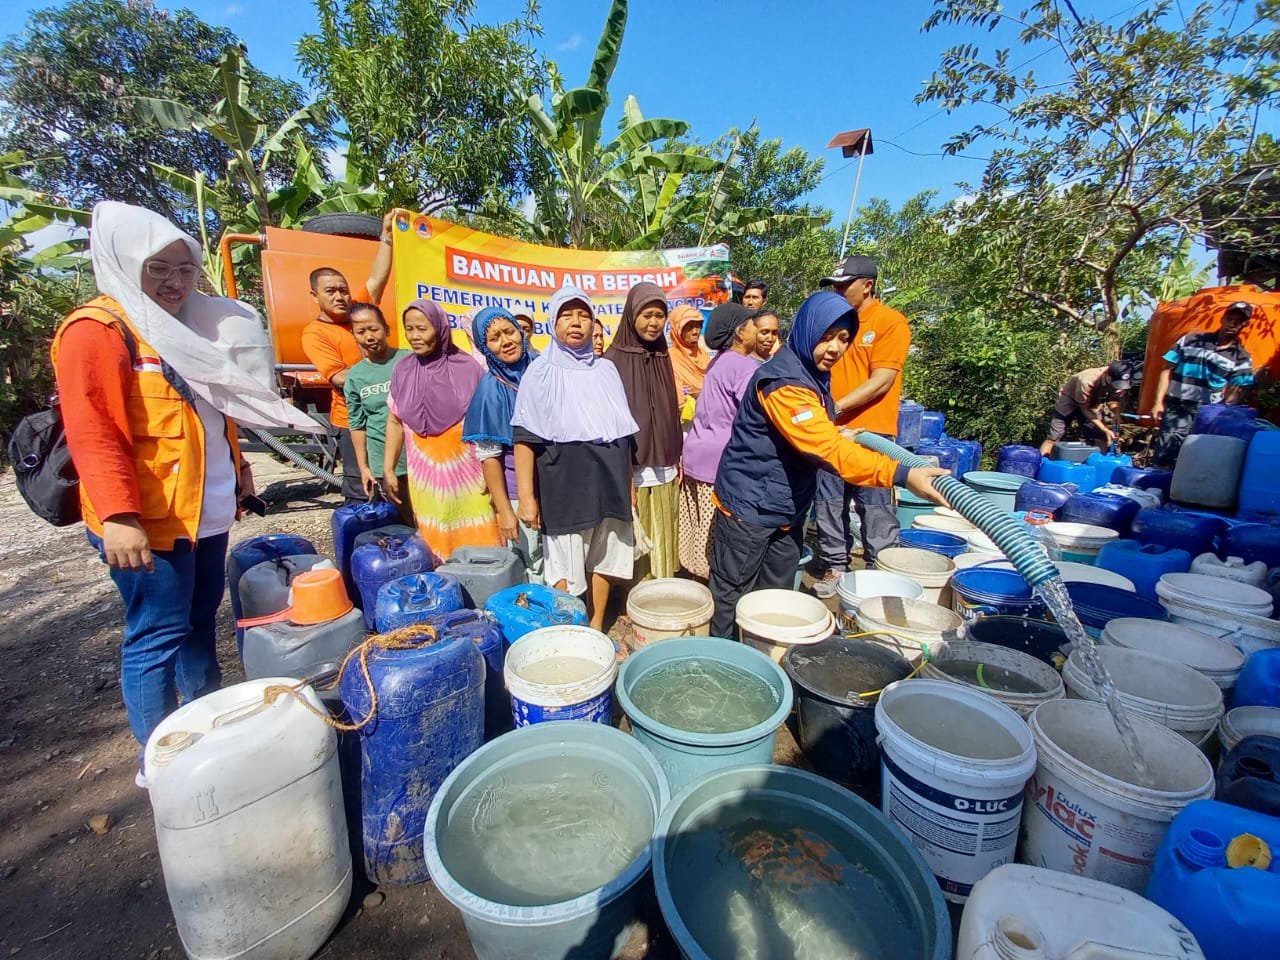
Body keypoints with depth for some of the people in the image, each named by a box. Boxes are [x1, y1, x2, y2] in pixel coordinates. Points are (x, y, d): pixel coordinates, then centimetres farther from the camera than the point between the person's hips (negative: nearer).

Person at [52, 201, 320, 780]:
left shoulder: (188, 327, 16)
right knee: (158, 637, 1)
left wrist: (235, 466, 26)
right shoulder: (96, 331, -11)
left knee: (199, 622, 17)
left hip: (205, 510, 9)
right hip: (148, 519, -8)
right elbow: (92, 434, -19)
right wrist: (117, 516, -25)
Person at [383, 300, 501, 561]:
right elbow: (395, 422, 11)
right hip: (424, 474, 3)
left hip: (467, 471, -3)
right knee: (435, 544, 11)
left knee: (477, 543, 2)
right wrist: (388, 470, 8)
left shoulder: (468, 368, -7)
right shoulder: (402, 371, 4)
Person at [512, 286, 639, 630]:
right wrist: (526, 496, -14)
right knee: (565, 568, 3)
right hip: (565, 487, -4)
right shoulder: (541, 373, -2)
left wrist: (629, 482, 15)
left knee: (603, 560, 13)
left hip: (608, 484, 5)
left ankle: (596, 630, 29)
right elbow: (525, 438, -8)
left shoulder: (606, 370, 11)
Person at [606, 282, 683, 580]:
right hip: (633, 471, -5)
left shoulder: (663, 356, 10)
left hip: (664, 469, 6)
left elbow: (672, 412, 14)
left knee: (663, 543, 13)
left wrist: (677, 460, 12)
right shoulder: (615, 359, -8)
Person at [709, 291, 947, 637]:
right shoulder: (783, 381, -22)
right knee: (732, 605, 5)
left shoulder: (814, 375, 8)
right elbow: (828, 448, -32)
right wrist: (903, 475, -36)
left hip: (787, 512, 9)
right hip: (748, 509, -9)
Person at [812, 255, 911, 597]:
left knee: (875, 509, 1)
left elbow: (881, 381, -12)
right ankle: (835, 566, 24)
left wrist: (836, 407, -18)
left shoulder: (891, 322, -4)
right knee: (829, 504, 10)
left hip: (870, 432, -5)